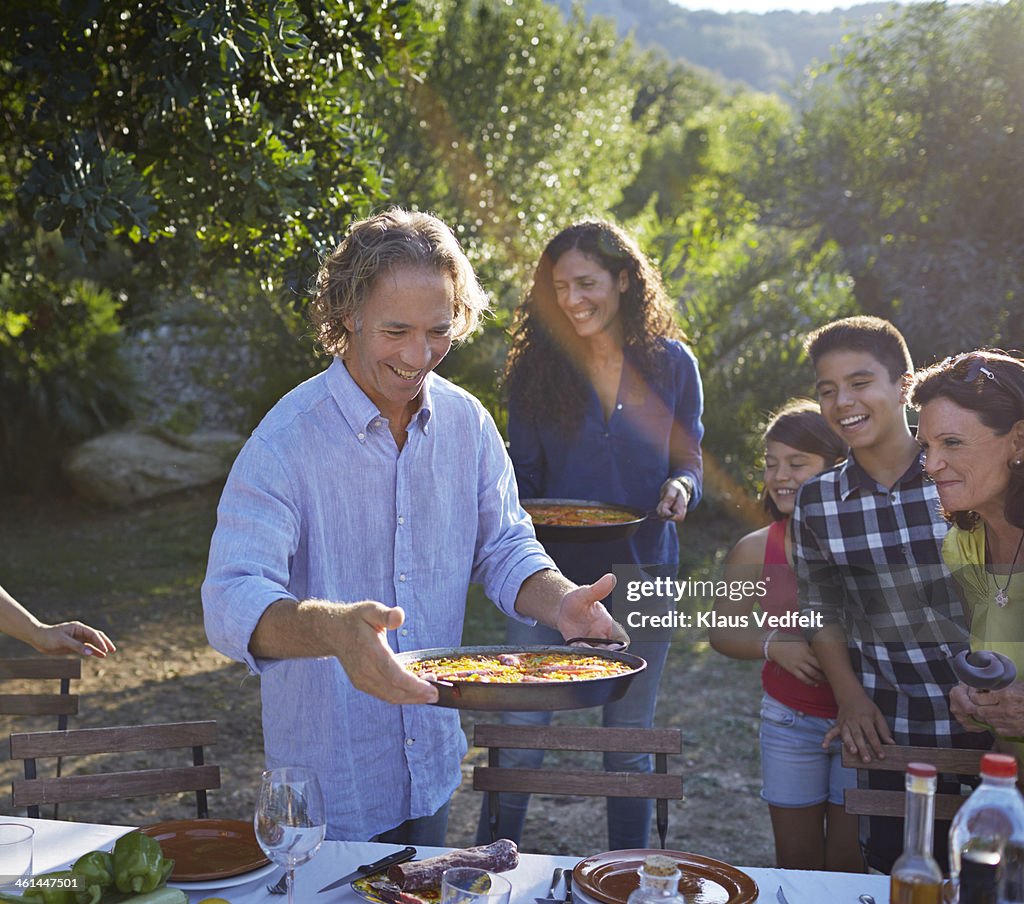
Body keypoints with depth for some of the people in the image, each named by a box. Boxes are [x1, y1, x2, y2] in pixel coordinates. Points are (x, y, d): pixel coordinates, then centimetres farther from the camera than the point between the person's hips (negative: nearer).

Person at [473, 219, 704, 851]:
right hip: (550, 571, 0)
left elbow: (688, 460, 8)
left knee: (629, 741, 11)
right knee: (521, 733, -3)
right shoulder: (538, 368, 0)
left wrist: (681, 487, -14)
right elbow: (523, 474, 4)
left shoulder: (672, 363, 1)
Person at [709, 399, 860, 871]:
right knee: (797, 863, 12)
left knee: (849, 867, 8)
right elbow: (722, 630, 4)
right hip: (790, 722, 2)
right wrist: (775, 645, -14)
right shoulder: (755, 550, -3)